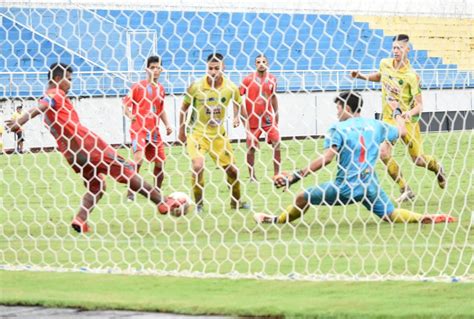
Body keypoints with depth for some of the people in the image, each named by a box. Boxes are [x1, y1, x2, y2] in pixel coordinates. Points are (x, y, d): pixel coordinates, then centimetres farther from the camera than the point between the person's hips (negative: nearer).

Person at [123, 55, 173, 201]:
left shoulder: (160, 89, 12)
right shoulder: (138, 86, -4)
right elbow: (125, 104, -3)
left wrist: (167, 125, 11)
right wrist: (130, 115, -21)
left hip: (154, 131, 6)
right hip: (139, 129, -6)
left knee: (160, 163, 6)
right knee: (138, 158, -24)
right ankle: (130, 193, -20)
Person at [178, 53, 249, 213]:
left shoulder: (231, 88, -10)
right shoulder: (196, 87, -15)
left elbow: (239, 106, 8)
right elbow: (184, 108, 0)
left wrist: (238, 116, -12)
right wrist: (181, 132, 3)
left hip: (219, 134, 3)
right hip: (197, 132, -3)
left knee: (232, 169, 8)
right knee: (198, 166, -22)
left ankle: (236, 201, 31)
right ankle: (198, 204, -6)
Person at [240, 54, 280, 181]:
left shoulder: (272, 79, 3)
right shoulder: (249, 79, -7)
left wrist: (276, 115, 19)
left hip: (268, 117, 3)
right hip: (253, 119, -3)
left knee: (276, 144, -3)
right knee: (251, 148, 0)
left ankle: (277, 174, 7)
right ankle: (252, 176, 12)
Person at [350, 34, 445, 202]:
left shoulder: (411, 75, -20)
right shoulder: (384, 64, -4)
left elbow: (419, 104, -20)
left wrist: (411, 112, -40)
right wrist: (361, 76, 9)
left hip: (407, 120, -4)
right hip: (388, 118, 4)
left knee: (418, 160, 4)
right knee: (384, 153, -18)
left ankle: (437, 167, 42)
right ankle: (405, 190, -2)